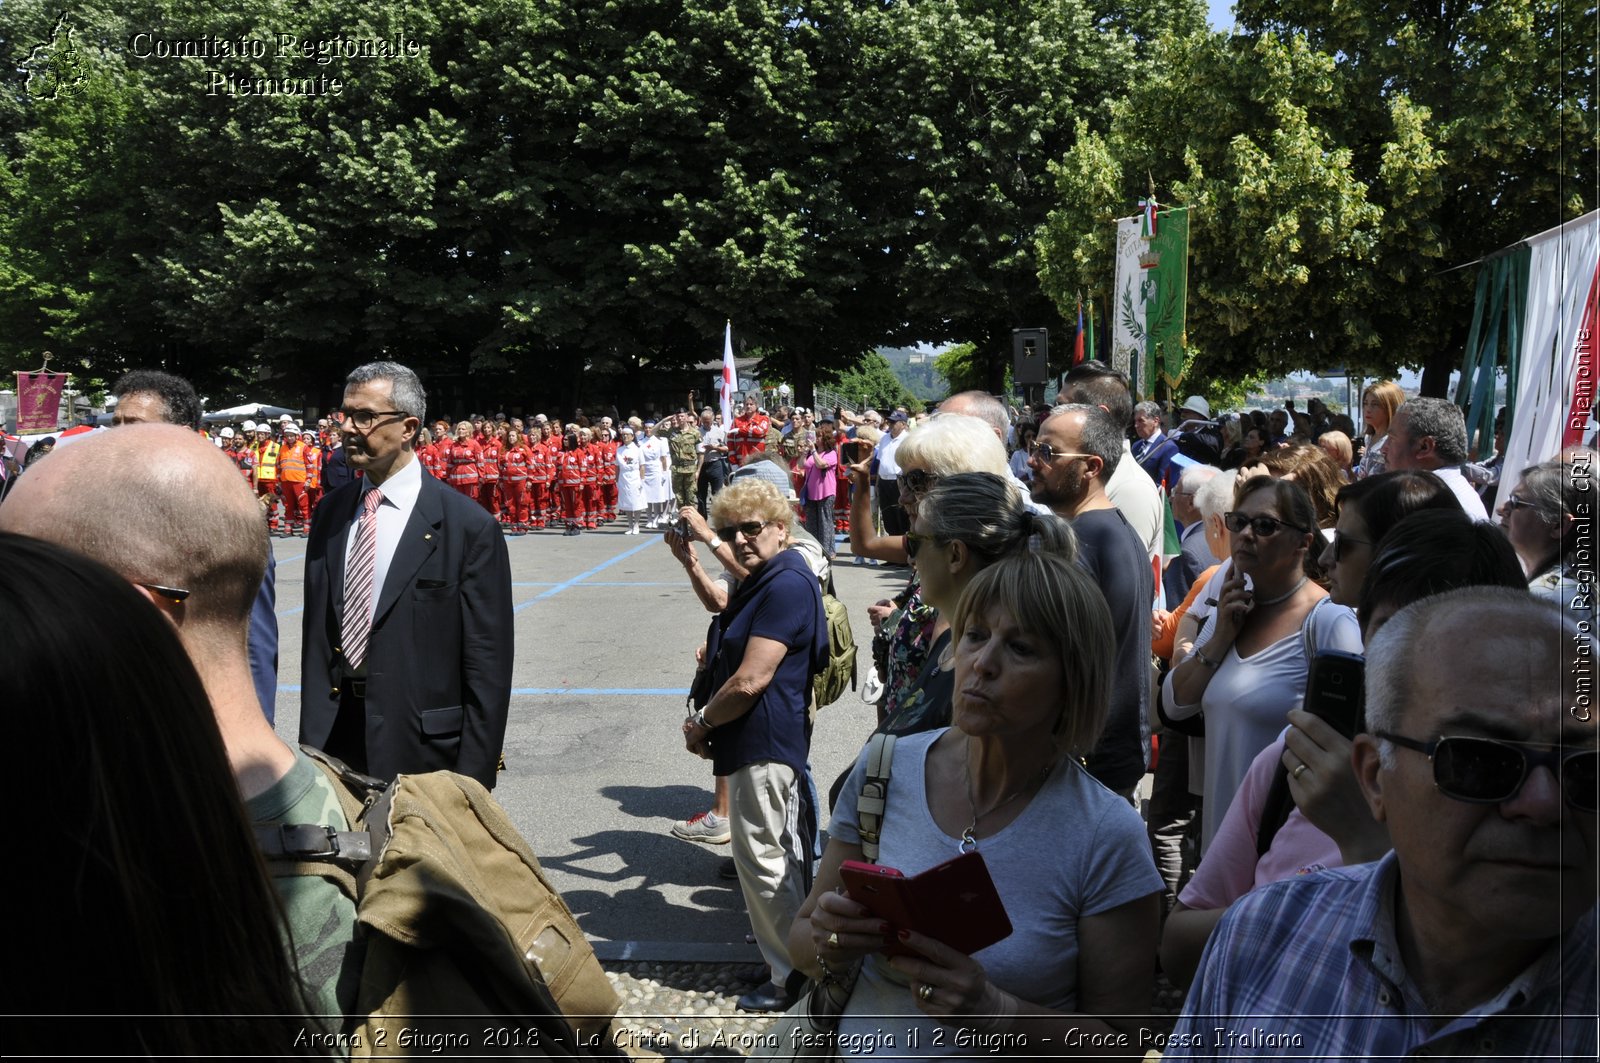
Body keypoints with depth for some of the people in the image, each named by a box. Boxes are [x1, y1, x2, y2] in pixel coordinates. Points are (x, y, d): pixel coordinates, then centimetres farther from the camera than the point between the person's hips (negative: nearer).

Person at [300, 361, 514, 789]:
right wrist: (310, 739, 7)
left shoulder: (469, 527, -12)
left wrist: (471, 783, -12)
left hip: (423, 752, -5)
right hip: (334, 741, 5)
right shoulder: (330, 512, 6)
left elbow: (488, 667, -11)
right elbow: (316, 635, 11)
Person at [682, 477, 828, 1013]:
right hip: (762, 740, 11)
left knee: (763, 858, -2)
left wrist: (701, 721, -10)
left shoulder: (787, 583, -21)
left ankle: (790, 979, 10)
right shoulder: (763, 581, 14)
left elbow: (749, 681, -24)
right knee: (787, 854, 20)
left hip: (763, 742, -11)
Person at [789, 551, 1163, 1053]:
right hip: (859, 1048, 3)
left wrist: (994, 1013, -20)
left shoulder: (1108, 837, -12)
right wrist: (828, 943, -14)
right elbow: (802, 936, 6)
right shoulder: (883, 771, -3)